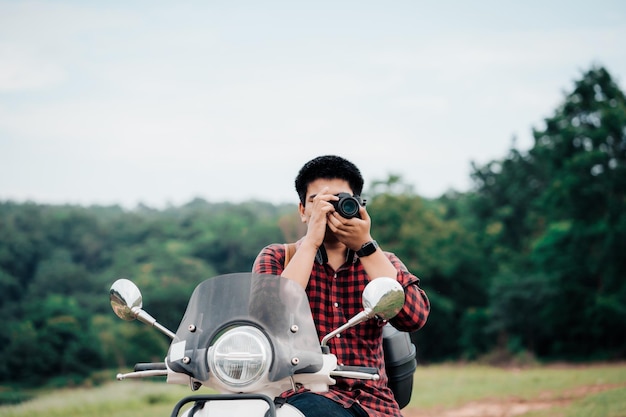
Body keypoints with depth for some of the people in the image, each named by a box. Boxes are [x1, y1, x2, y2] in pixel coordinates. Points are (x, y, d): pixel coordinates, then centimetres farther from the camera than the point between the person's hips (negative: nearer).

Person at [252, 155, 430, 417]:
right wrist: (311, 242, -12)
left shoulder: (381, 262, 14)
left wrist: (364, 247, -11)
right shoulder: (276, 258, 9)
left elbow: (414, 317, -7)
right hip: (303, 396, -3)